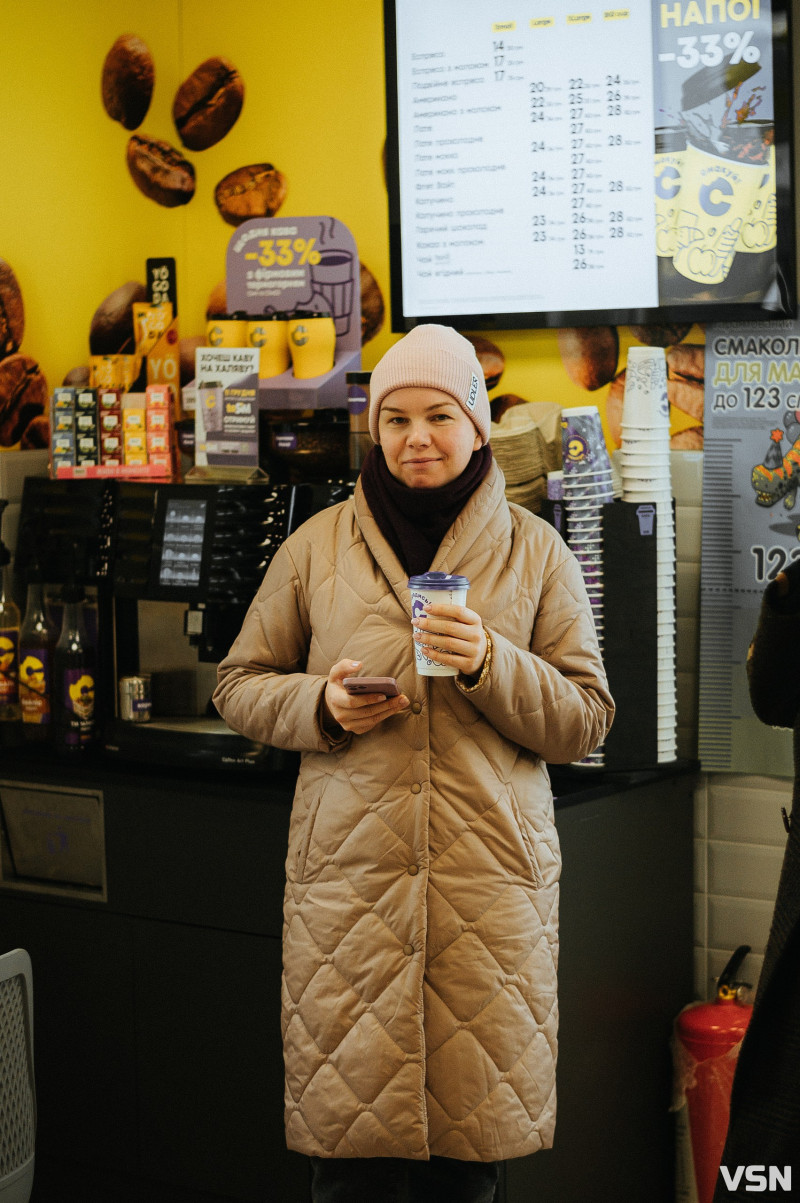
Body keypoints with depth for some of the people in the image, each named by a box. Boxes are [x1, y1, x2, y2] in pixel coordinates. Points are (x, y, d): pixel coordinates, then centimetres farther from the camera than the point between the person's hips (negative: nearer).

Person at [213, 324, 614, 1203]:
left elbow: (585, 723, 6)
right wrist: (320, 704, -6)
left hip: (492, 875, 0)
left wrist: (491, 665, -11)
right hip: (349, 874, 0)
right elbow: (239, 686, 14)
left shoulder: (536, 552, 7)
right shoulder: (317, 545, 8)